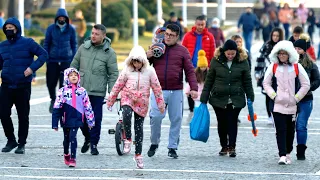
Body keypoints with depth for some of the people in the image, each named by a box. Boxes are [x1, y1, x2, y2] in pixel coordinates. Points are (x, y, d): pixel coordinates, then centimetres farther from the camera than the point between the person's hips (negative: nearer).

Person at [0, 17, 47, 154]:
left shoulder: (27, 43, -3)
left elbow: (43, 54, -4)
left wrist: (32, 67, -14)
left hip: (23, 86, -4)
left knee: (23, 116, 3)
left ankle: (21, 144, 15)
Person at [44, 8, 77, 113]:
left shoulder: (71, 29, 3)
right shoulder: (51, 28, 2)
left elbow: (74, 45, 10)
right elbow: (46, 44, 8)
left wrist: (74, 60, 6)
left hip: (66, 60, -1)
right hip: (53, 60, 1)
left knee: (64, 84, -7)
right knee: (51, 83, 4)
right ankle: (53, 100, 30)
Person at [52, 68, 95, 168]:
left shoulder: (82, 91, 5)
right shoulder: (62, 91, 1)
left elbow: (87, 106, 10)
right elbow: (56, 108, 1)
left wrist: (90, 121, 9)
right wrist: (55, 124, -1)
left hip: (77, 119, -1)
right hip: (66, 120, 1)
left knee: (73, 137, -12)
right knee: (66, 138, 14)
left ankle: (72, 159, -8)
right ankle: (66, 154, 36)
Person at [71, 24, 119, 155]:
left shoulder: (109, 53, -3)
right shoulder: (83, 47, 4)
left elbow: (113, 74, -1)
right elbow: (74, 65, 13)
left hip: (98, 92, -3)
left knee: (96, 118, -1)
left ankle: (94, 144, 13)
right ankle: (87, 138, 31)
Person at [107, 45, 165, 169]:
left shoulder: (149, 71, -4)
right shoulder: (127, 71, -3)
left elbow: (156, 88, 1)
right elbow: (118, 86, 3)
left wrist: (161, 104, 2)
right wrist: (110, 101, 6)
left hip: (141, 103, 1)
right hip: (128, 98, -1)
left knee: (139, 128, 4)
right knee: (126, 115, -33)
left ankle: (138, 155, 14)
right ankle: (128, 139, -13)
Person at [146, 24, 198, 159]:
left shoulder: (182, 51, 7)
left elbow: (189, 70, 3)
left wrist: (194, 88, -9)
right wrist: (147, 57, -7)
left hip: (176, 92, 0)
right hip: (158, 90, 0)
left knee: (176, 119, 1)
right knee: (155, 117, -12)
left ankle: (173, 147, 11)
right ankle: (154, 143, 9)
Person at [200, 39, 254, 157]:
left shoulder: (242, 61, -1)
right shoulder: (216, 61, -1)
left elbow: (247, 81, 4)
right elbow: (209, 80, 4)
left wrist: (250, 98, 2)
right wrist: (204, 99, 3)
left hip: (236, 99, -1)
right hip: (218, 98, 1)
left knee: (232, 122, -7)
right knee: (222, 123, 8)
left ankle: (232, 147, -3)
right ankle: (224, 146, 19)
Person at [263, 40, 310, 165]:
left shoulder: (297, 67, 3)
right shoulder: (273, 66, 4)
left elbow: (306, 84, 5)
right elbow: (266, 83, 8)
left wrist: (296, 98, -2)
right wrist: (273, 95, -4)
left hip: (292, 105, 1)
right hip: (277, 104, -1)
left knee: (290, 130, 8)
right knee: (280, 130, -9)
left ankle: (287, 153, 24)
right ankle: (282, 156, -12)